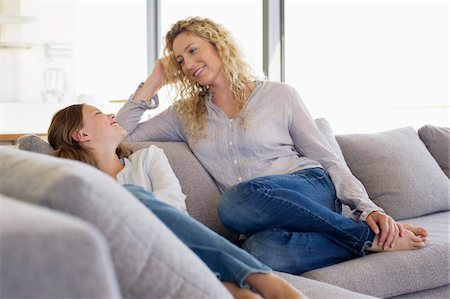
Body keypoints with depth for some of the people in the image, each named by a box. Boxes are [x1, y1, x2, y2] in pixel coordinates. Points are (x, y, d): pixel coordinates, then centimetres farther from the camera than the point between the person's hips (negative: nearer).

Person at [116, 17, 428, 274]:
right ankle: (369, 238, -18)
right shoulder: (185, 115, 17)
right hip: (270, 218, 2)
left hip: (313, 188, -1)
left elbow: (327, 158, 6)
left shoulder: (279, 95, 9)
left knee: (240, 199, -37)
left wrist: (368, 208, -6)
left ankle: (373, 235, -23)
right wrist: (153, 83, 12)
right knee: (261, 249, -38)